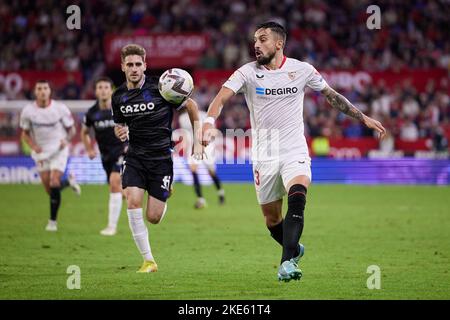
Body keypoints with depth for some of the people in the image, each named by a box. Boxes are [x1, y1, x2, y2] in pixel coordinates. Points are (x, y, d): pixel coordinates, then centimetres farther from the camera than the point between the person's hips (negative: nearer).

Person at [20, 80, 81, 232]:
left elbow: (71, 129, 2)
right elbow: (25, 133, 6)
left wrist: (66, 140, -18)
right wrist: (33, 146, -13)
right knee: (49, 189, 1)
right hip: (41, 151, 3)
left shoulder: (60, 108, -11)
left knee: (54, 183, -15)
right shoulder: (28, 111, -6)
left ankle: (53, 221, -2)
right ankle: (68, 181, 35)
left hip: (58, 150, -3)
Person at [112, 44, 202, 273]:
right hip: (135, 157, 3)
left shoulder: (160, 88, -11)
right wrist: (120, 132, -5)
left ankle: (163, 201, 37)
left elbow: (190, 105, 2)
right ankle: (148, 260, -11)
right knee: (133, 202, -20)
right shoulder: (118, 97, 2)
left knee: (153, 217, -4)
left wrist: (198, 137, 0)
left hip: (161, 157, -3)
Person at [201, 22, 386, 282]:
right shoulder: (247, 72, -2)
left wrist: (363, 118, 15)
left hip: (295, 152, -1)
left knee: (297, 200, -28)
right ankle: (295, 250, 38)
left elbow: (332, 96, 14)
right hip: (264, 156, 1)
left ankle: (287, 263, -33)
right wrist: (209, 122, -36)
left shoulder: (301, 70, 1)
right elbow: (222, 97, -16)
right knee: (272, 220, 7)